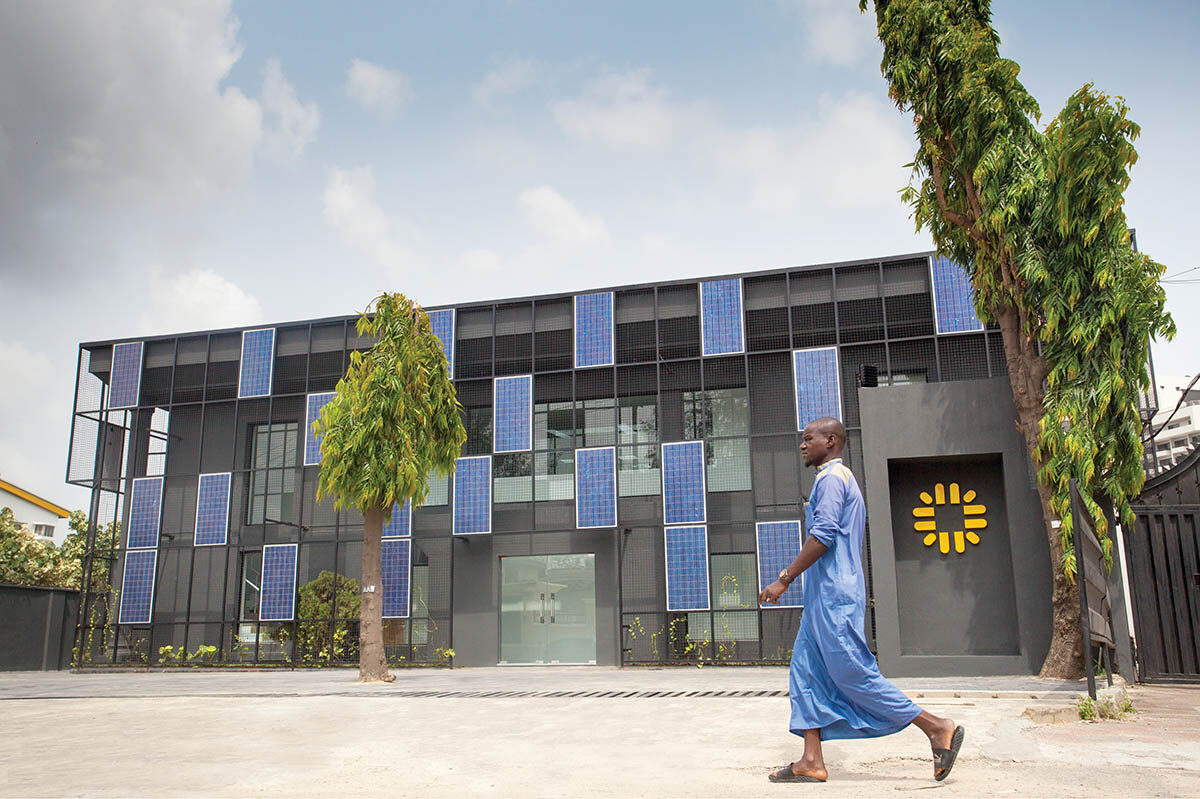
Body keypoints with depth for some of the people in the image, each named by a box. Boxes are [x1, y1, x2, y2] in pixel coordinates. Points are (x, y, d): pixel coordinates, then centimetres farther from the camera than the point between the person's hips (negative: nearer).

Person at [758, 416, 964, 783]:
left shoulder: (831, 477, -10)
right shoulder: (843, 478, 22)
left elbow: (823, 536, -20)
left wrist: (784, 579, -18)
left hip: (834, 596, -11)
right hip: (824, 597, 11)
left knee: (853, 673, -8)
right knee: (805, 672, 7)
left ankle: (937, 728, -1)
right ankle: (811, 762, 6)